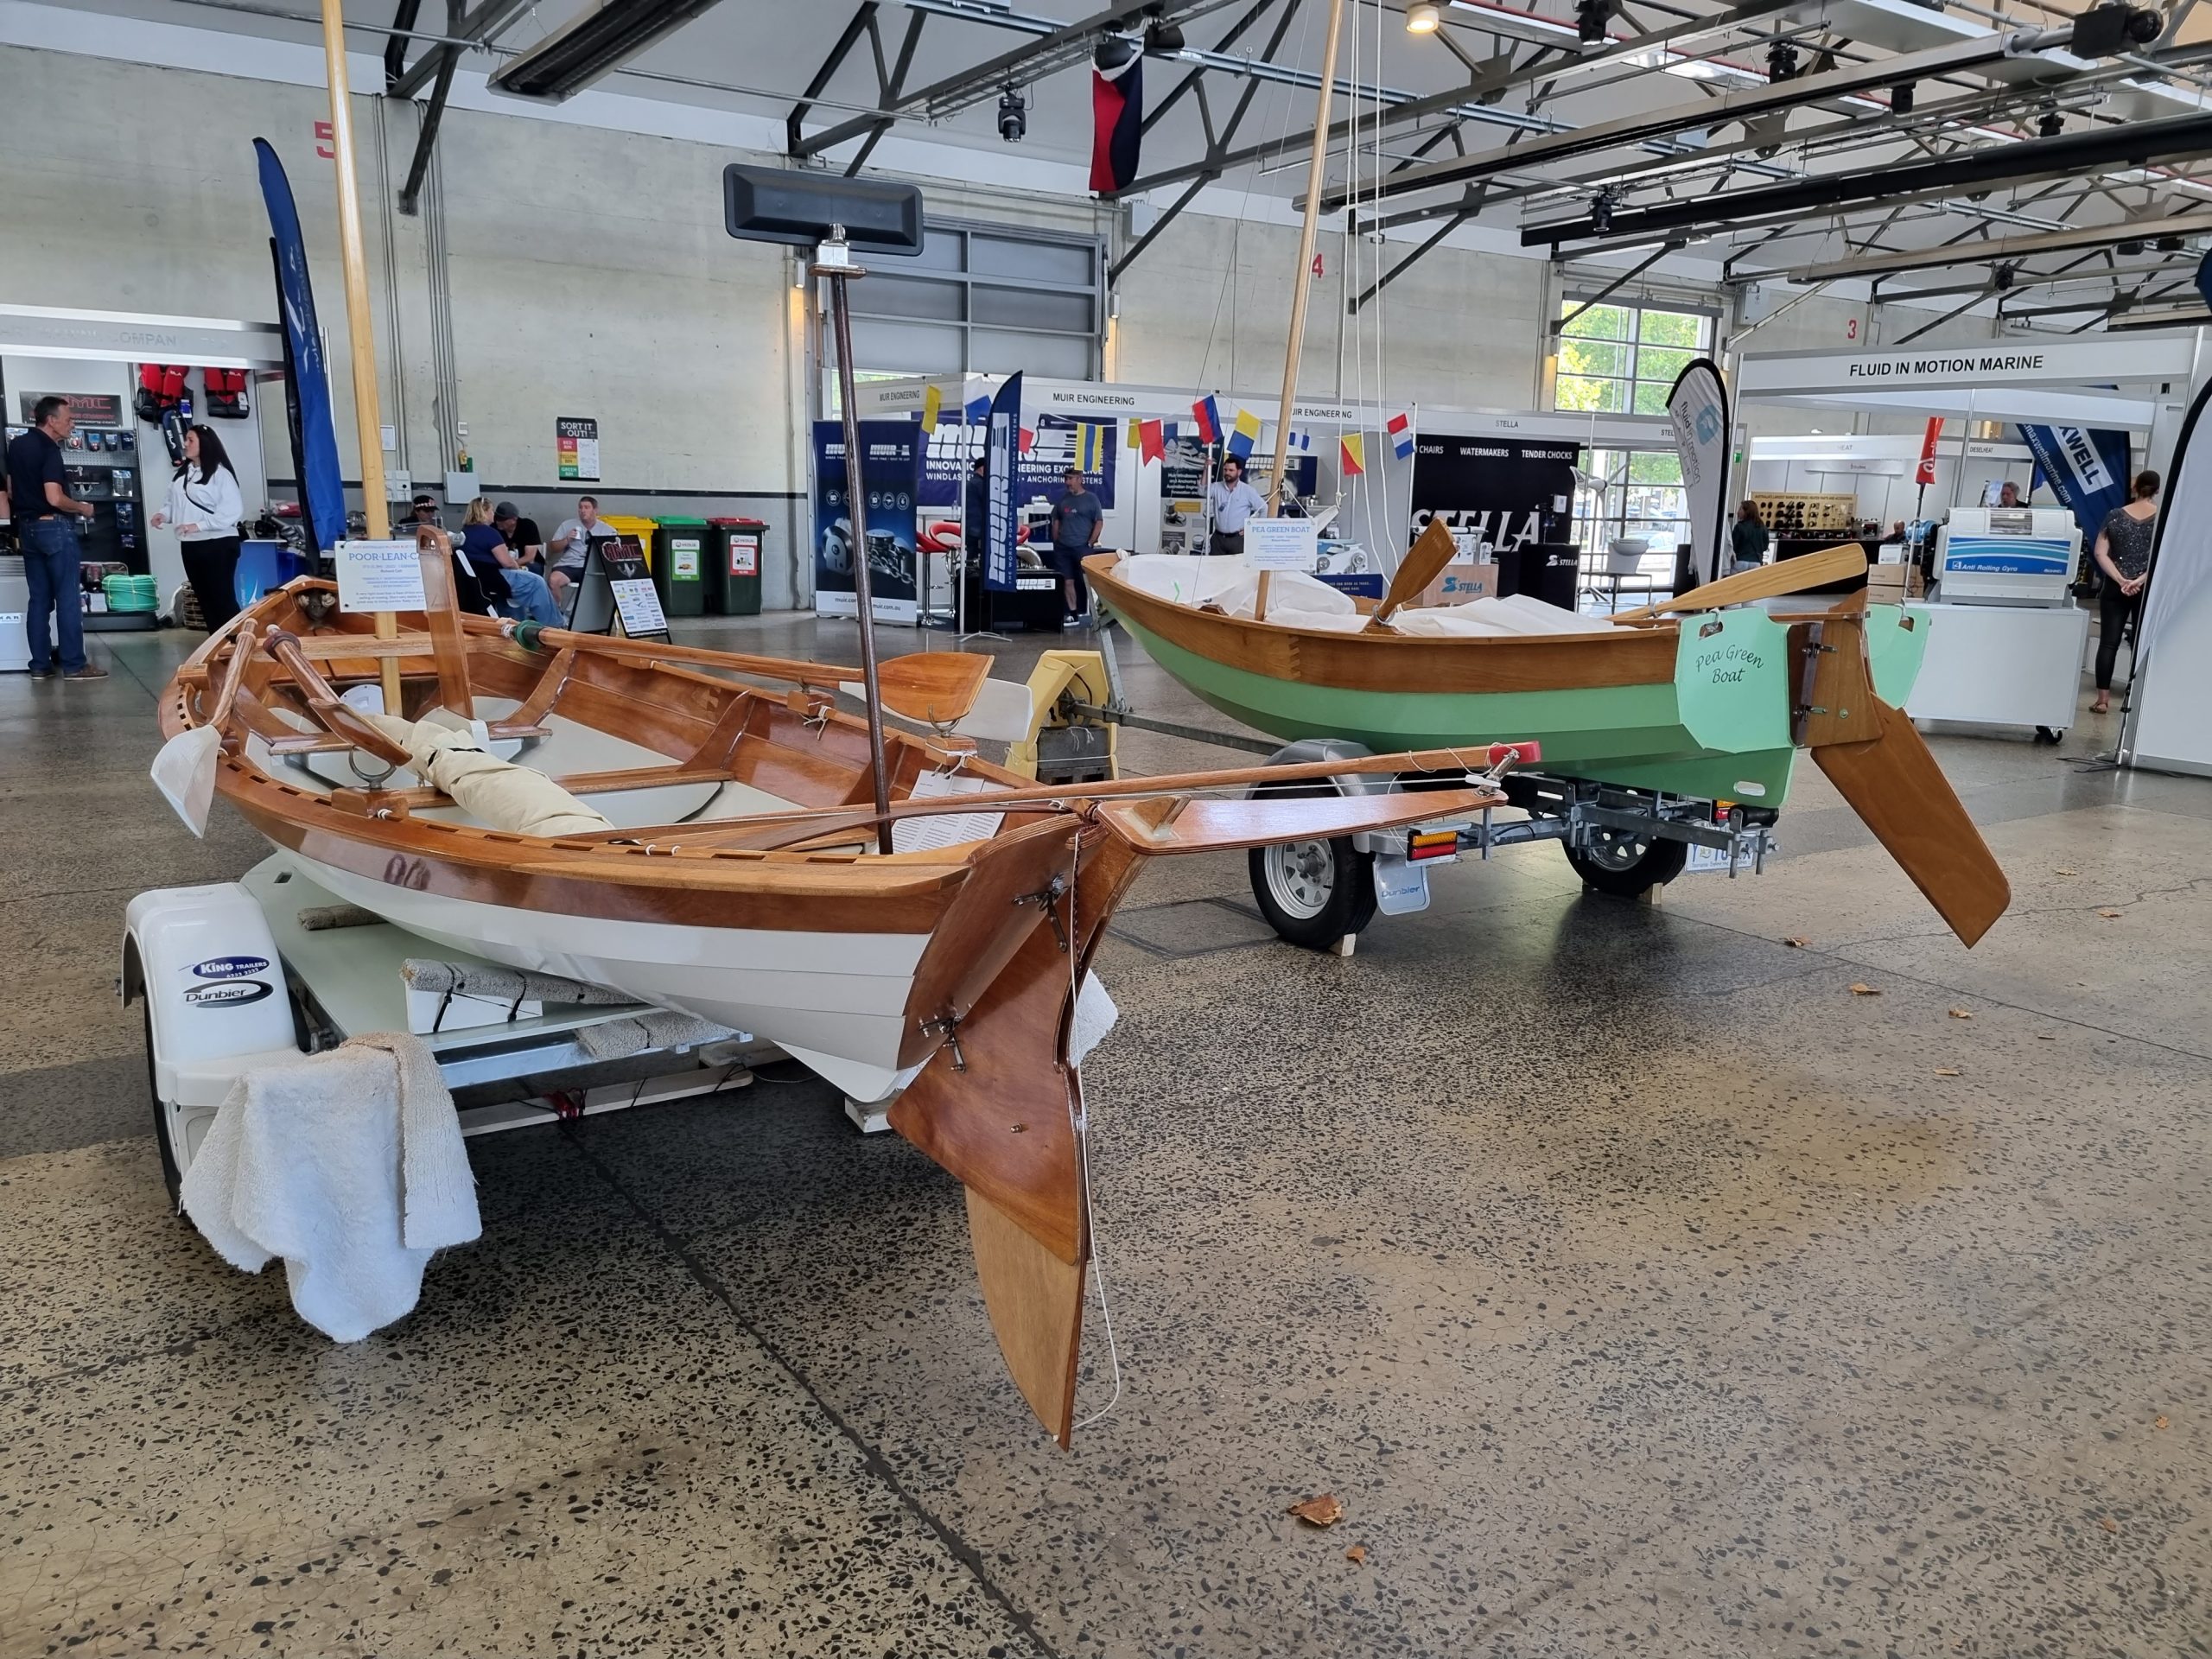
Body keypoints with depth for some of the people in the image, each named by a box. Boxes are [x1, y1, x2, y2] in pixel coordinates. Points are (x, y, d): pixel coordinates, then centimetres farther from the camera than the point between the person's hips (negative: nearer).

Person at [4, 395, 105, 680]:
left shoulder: (16, 444, 12)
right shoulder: (49, 449, -14)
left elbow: (10, 491, 17)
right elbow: (55, 498, -22)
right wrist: (82, 508, -5)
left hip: (27, 527, 8)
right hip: (53, 527, -8)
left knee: (39, 599, 10)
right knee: (68, 598, -4)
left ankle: (40, 665, 10)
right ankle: (74, 665, -4)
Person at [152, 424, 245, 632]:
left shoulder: (219, 473, -10)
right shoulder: (182, 472, 14)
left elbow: (233, 510, -19)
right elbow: (177, 503, 19)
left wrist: (199, 525, -21)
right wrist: (164, 514, -2)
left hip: (218, 544, -8)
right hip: (191, 545, 8)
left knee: (223, 597, -6)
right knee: (204, 598, 12)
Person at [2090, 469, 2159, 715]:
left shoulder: (2115, 516, 0)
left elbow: (2100, 553, -5)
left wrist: (2121, 580, -10)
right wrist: (2140, 581, -13)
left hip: (2116, 588, 1)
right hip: (2149, 590, -1)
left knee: (2108, 642, 2)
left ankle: (2103, 700, 1)